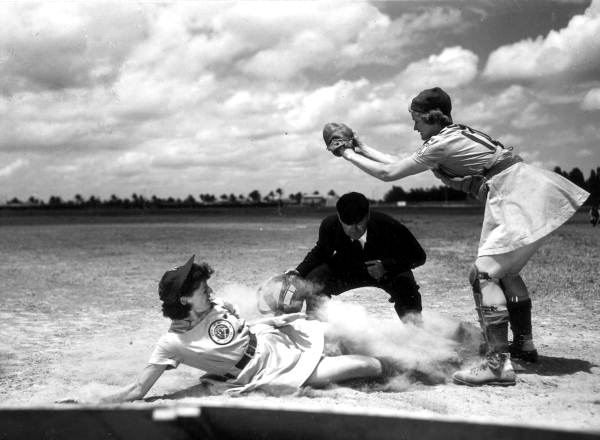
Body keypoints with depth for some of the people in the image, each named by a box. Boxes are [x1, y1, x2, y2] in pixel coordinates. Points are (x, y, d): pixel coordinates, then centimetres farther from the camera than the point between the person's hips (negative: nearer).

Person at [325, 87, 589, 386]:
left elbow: (388, 173, -4)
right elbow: (402, 165, 25)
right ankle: (524, 344, 30)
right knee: (504, 269, 22)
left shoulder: (441, 144, -9)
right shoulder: (455, 134, 19)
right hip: (529, 193, 10)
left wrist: (348, 155, 7)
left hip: (519, 198, -10)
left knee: (484, 272, -15)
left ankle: (498, 363, -20)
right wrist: (363, 149, 26)